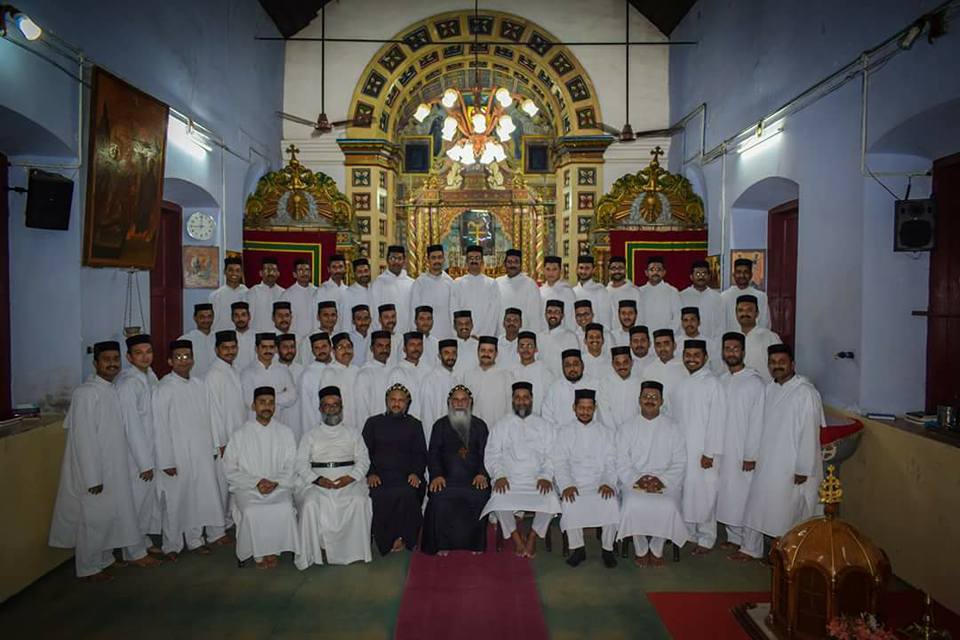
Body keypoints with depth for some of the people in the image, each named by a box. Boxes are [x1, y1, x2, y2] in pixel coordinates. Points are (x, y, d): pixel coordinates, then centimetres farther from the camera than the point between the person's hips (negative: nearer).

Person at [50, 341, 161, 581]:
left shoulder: (114, 390, 5)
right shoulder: (86, 393, -19)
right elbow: (83, 437, -20)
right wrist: (93, 478, -20)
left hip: (116, 467, 8)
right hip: (95, 469, -8)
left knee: (124, 510, 17)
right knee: (94, 518, 7)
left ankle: (135, 553, 32)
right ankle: (89, 568, 24)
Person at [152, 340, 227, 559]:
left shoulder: (199, 384, 6)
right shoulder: (164, 388, -11)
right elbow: (160, 426, -12)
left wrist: (213, 447, 12)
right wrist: (166, 461, -13)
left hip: (201, 452, 6)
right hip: (178, 454, -5)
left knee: (200, 495, 12)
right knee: (176, 500, 4)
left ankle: (195, 539, 27)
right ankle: (172, 545, 20)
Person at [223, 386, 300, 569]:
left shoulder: (285, 432, 8)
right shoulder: (241, 435, 4)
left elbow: (291, 466, 6)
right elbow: (230, 469, 1)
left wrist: (276, 482, -12)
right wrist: (256, 482, -12)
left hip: (279, 487, 1)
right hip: (247, 487, -1)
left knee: (284, 509, -28)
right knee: (252, 512, -29)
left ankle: (274, 550, -7)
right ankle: (258, 553, -8)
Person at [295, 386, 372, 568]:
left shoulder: (352, 432, 18)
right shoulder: (311, 434, 17)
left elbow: (363, 460, 9)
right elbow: (301, 463, 6)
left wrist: (351, 477, -12)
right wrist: (317, 479, -13)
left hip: (348, 479, 0)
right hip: (317, 481, 0)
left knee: (359, 501, -29)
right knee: (310, 504, -30)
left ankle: (353, 550, -16)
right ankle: (315, 550, -16)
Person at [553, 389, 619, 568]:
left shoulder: (605, 432, 14)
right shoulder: (564, 432, 11)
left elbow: (611, 462, 7)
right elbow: (560, 463, 2)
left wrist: (608, 483, -12)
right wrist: (567, 485, -15)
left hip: (600, 484, 1)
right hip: (574, 484, -1)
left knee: (611, 503, -29)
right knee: (570, 505, -31)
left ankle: (607, 548, -10)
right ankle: (577, 548, -10)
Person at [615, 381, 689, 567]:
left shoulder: (671, 428, 7)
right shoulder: (627, 427, 6)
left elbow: (679, 463, 3)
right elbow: (621, 463, 1)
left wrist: (661, 480, -13)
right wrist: (637, 480, -15)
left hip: (666, 482, 0)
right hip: (633, 481, 0)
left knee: (667, 506, -29)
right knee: (633, 505, -30)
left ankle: (657, 549, -2)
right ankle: (640, 549, -3)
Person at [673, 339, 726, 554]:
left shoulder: (712, 383, -9)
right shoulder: (681, 382, 9)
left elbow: (717, 421, -12)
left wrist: (710, 453, -14)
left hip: (702, 451, -5)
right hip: (680, 449, 6)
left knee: (703, 492, 0)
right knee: (684, 492, 10)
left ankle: (706, 539, 14)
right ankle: (688, 532, 25)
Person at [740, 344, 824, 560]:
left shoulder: (805, 393, -17)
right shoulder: (770, 389, 6)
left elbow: (809, 433, -18)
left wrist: (803, 469, -17)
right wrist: (757, 456, 13)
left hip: (792, 467, -7)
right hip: (767, 462, 7)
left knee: (790, 512, 6)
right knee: (757, 504, 13)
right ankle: (751, 549, 27)